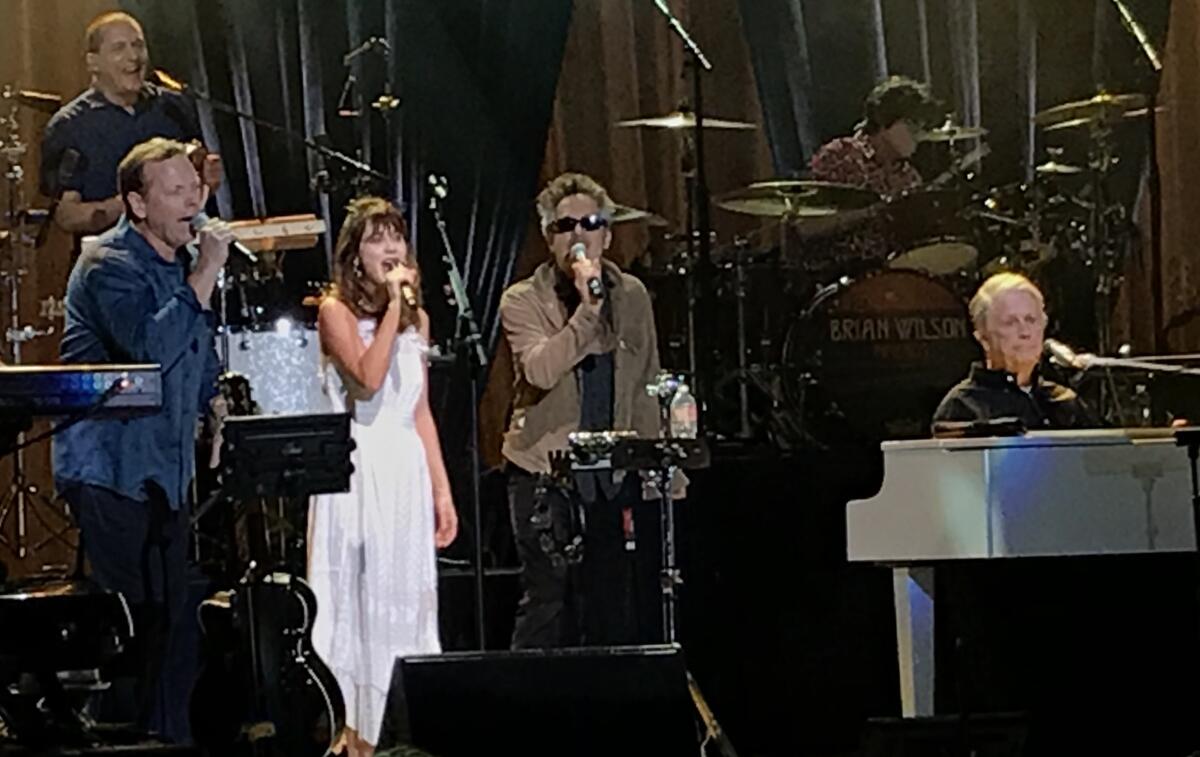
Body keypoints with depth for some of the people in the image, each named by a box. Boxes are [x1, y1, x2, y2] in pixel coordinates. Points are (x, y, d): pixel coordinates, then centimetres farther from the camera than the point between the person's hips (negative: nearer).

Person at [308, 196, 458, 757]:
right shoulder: (336, 310, -2)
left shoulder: (416, 317, 15)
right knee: (354, 601, -5)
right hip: (355, 469, -5)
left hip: (407, 471, 5)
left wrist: (442, 490, 12)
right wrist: (392, 306, -14)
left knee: (405, 602, 4)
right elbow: (368, 379, -19)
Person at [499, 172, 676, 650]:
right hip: (545, 473, -4)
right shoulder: (523, 302, -3)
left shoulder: (632, 297, 10)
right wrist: (587, 308, -25)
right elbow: (541, 370, -22)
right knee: (549, 604, -6)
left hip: (616, 473, 4)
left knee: (618, 613, 3)